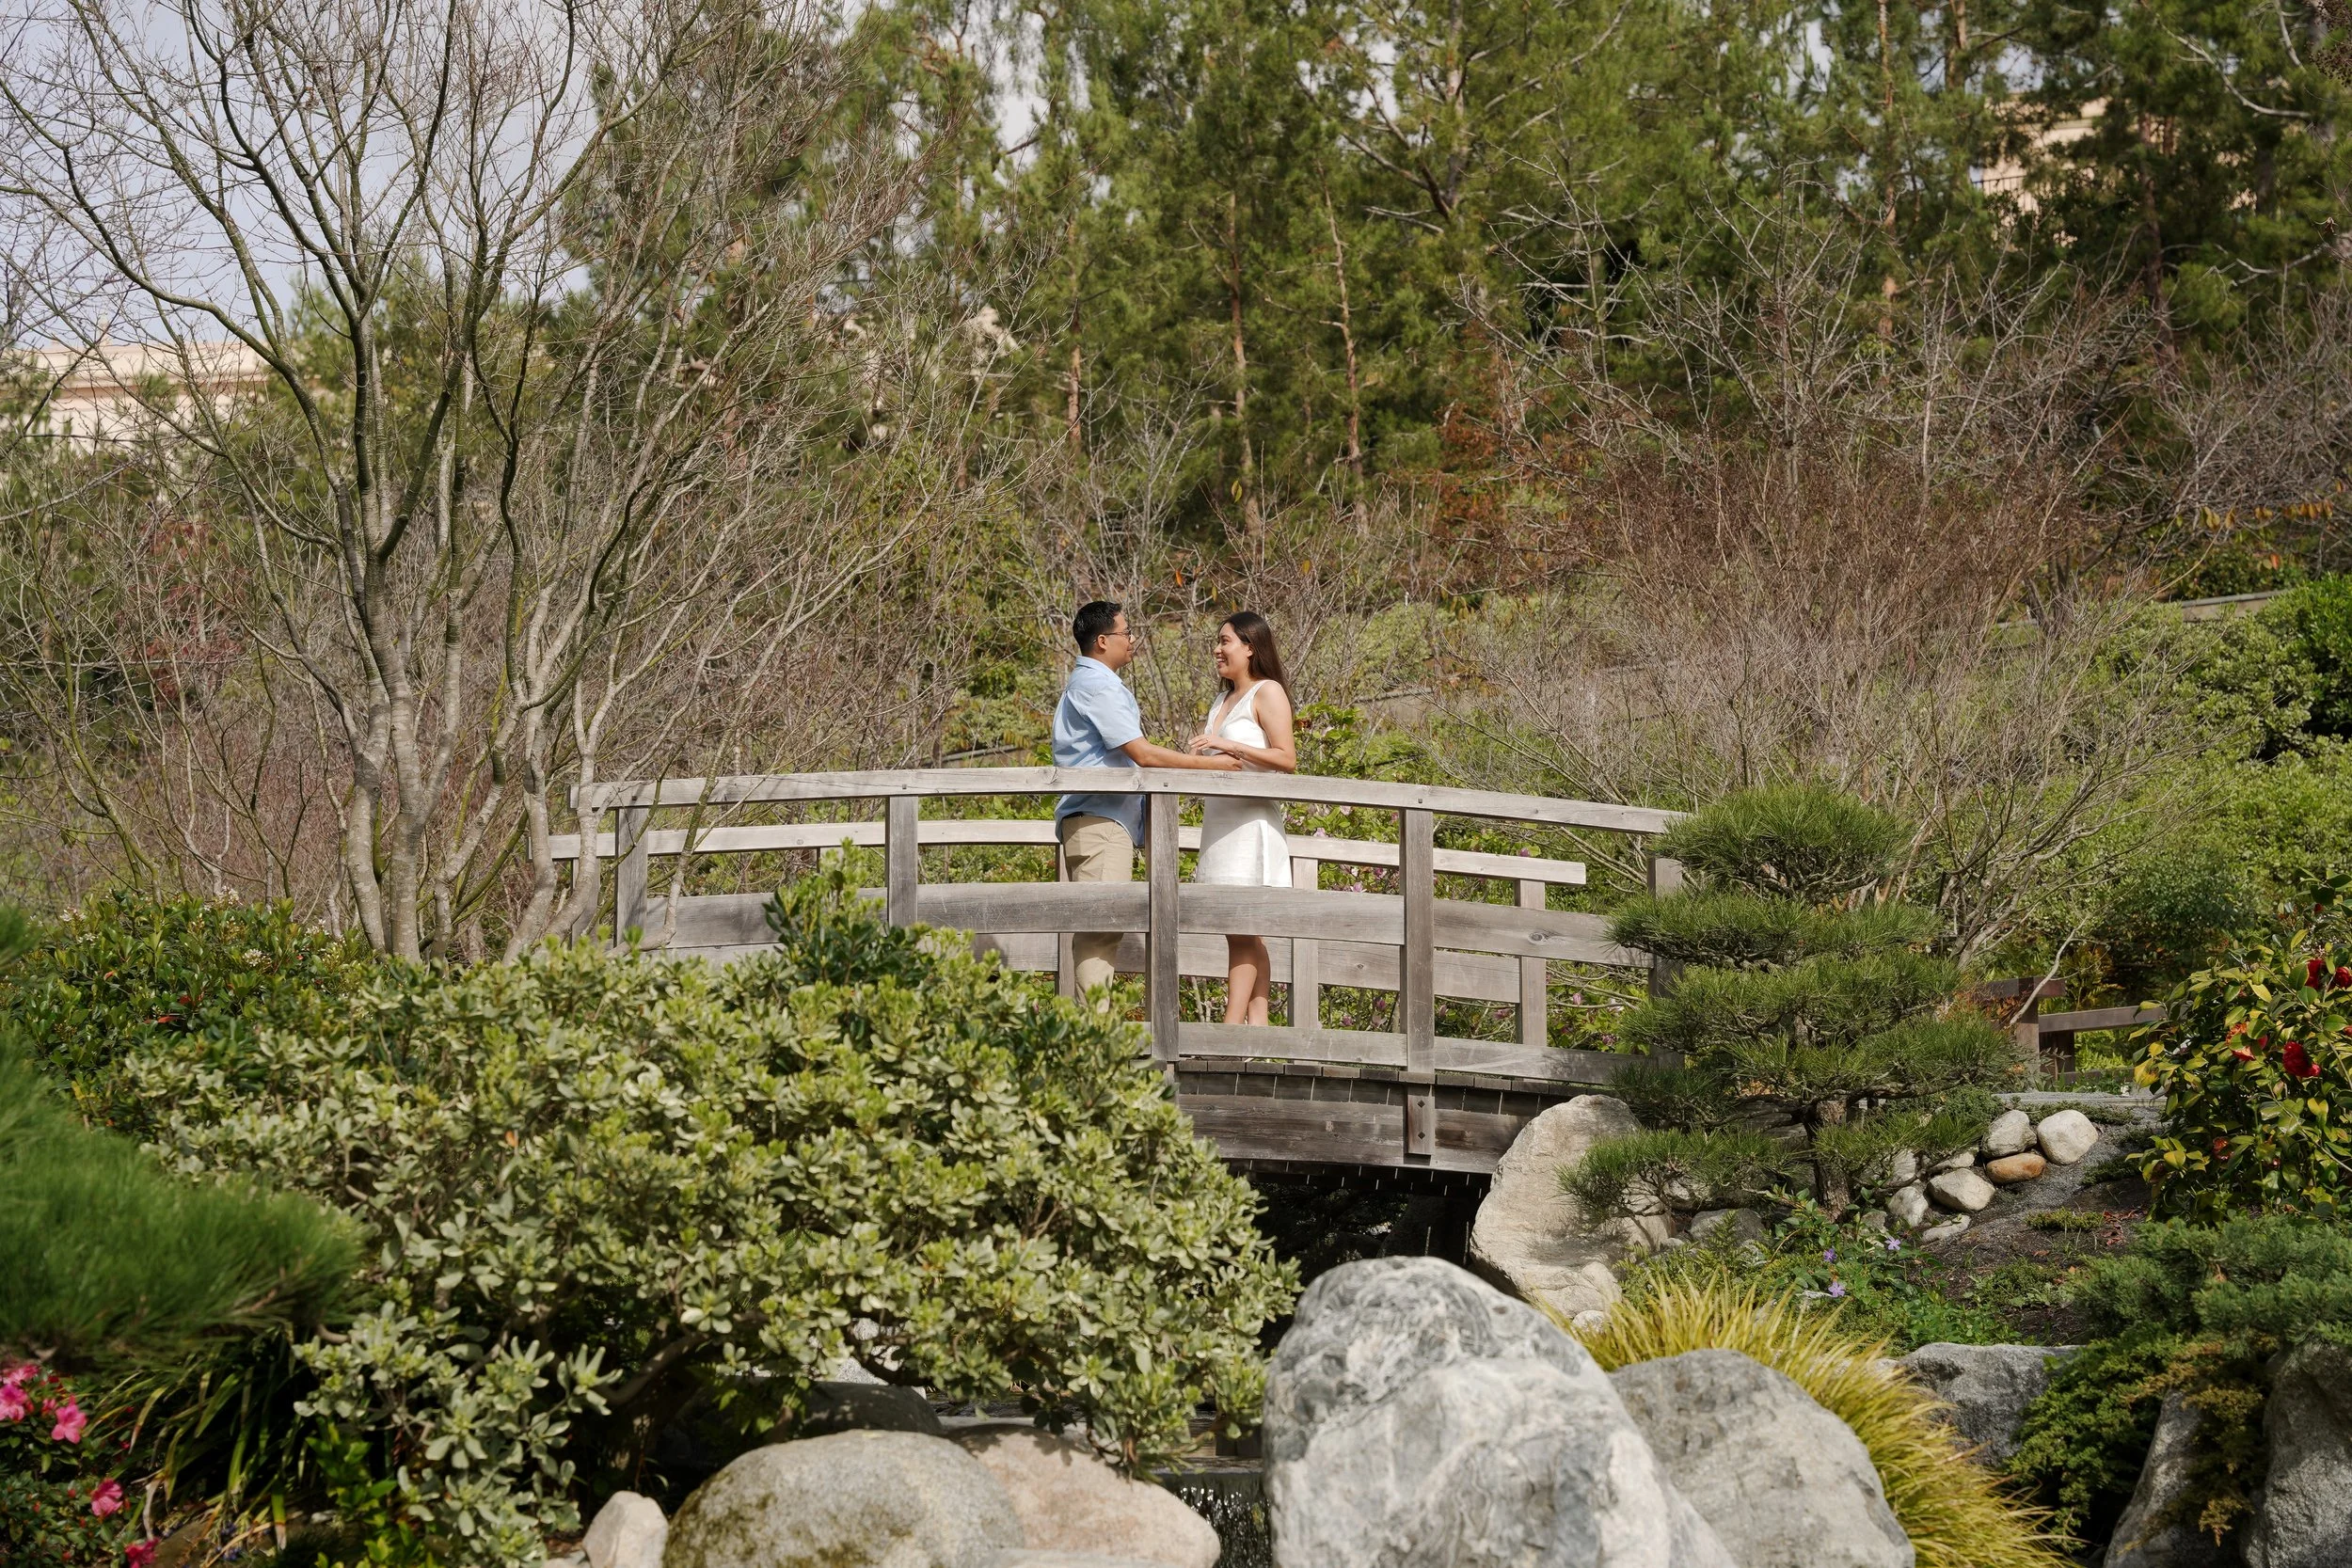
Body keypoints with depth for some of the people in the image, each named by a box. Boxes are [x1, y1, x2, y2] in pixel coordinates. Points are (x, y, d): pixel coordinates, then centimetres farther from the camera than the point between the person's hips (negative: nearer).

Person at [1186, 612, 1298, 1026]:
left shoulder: (1268, 693, -5)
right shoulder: (1224, 699, 21)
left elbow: (1286, 759, -13)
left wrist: (1229, 746, -18)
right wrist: (1201, 758, 10)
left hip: (1251, 822, -9)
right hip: (1220, 820, 9)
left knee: (1241, 928, -12)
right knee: (1246, 931, 4)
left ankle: (1232, 1026, -16)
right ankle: (1256, 1022, 3)